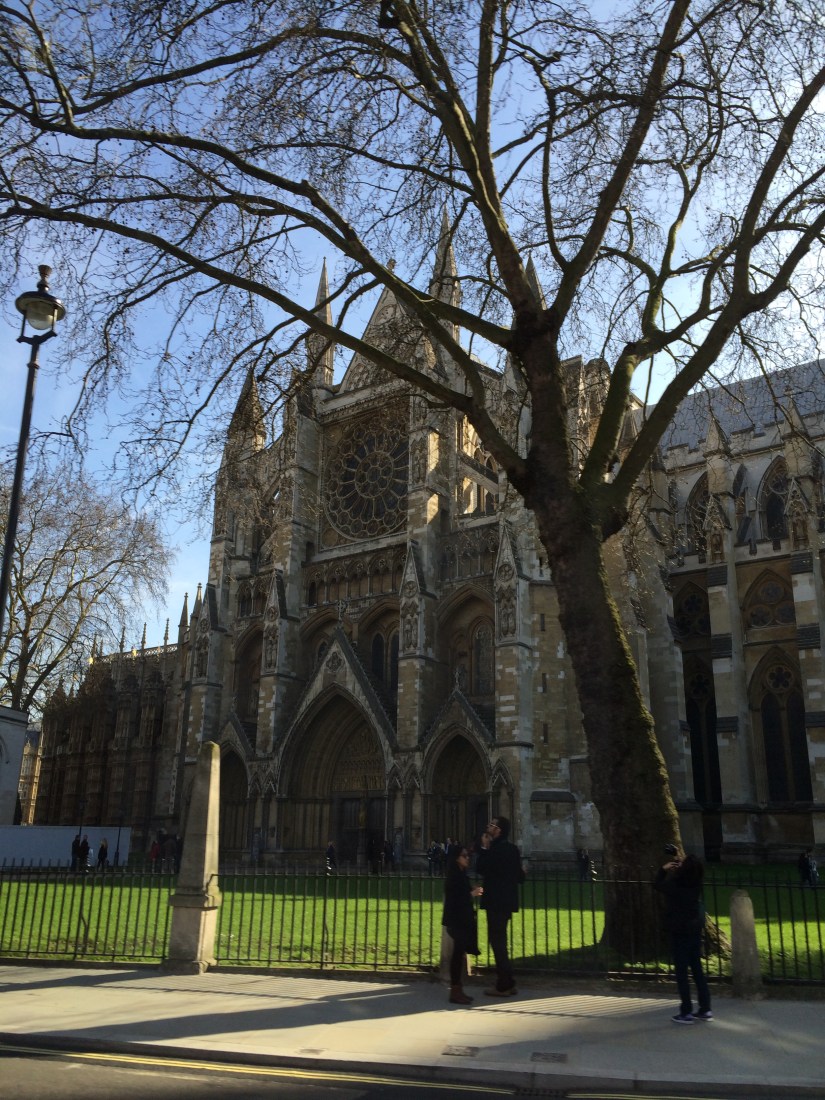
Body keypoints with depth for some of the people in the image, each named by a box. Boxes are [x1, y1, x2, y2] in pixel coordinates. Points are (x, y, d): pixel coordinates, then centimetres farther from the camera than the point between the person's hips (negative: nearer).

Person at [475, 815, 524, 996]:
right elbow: (520, 876, 17)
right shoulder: (512, 849, 11)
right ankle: (508, 982, 20)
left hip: (496, 901, -10)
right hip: (507, 900, 10)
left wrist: (484, 848, -7)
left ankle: (504, 985, -2)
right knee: (500, 941, 16)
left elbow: (481, 868, -15)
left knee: (497, 941, -4)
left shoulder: (496, 849, -17)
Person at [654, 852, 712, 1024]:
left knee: (681, 972, 2)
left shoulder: (674, 885, -19)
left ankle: (686, 1012, 5)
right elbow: (687, 873, 19)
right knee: (697, 969, 14)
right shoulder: (696, 883, -5)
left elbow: (657, 884, 1)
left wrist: (663, 869, 11)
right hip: (695, 929, 6)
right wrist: (679, 863, 11)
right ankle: (705, 1009, 16)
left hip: (679, 931, -6)